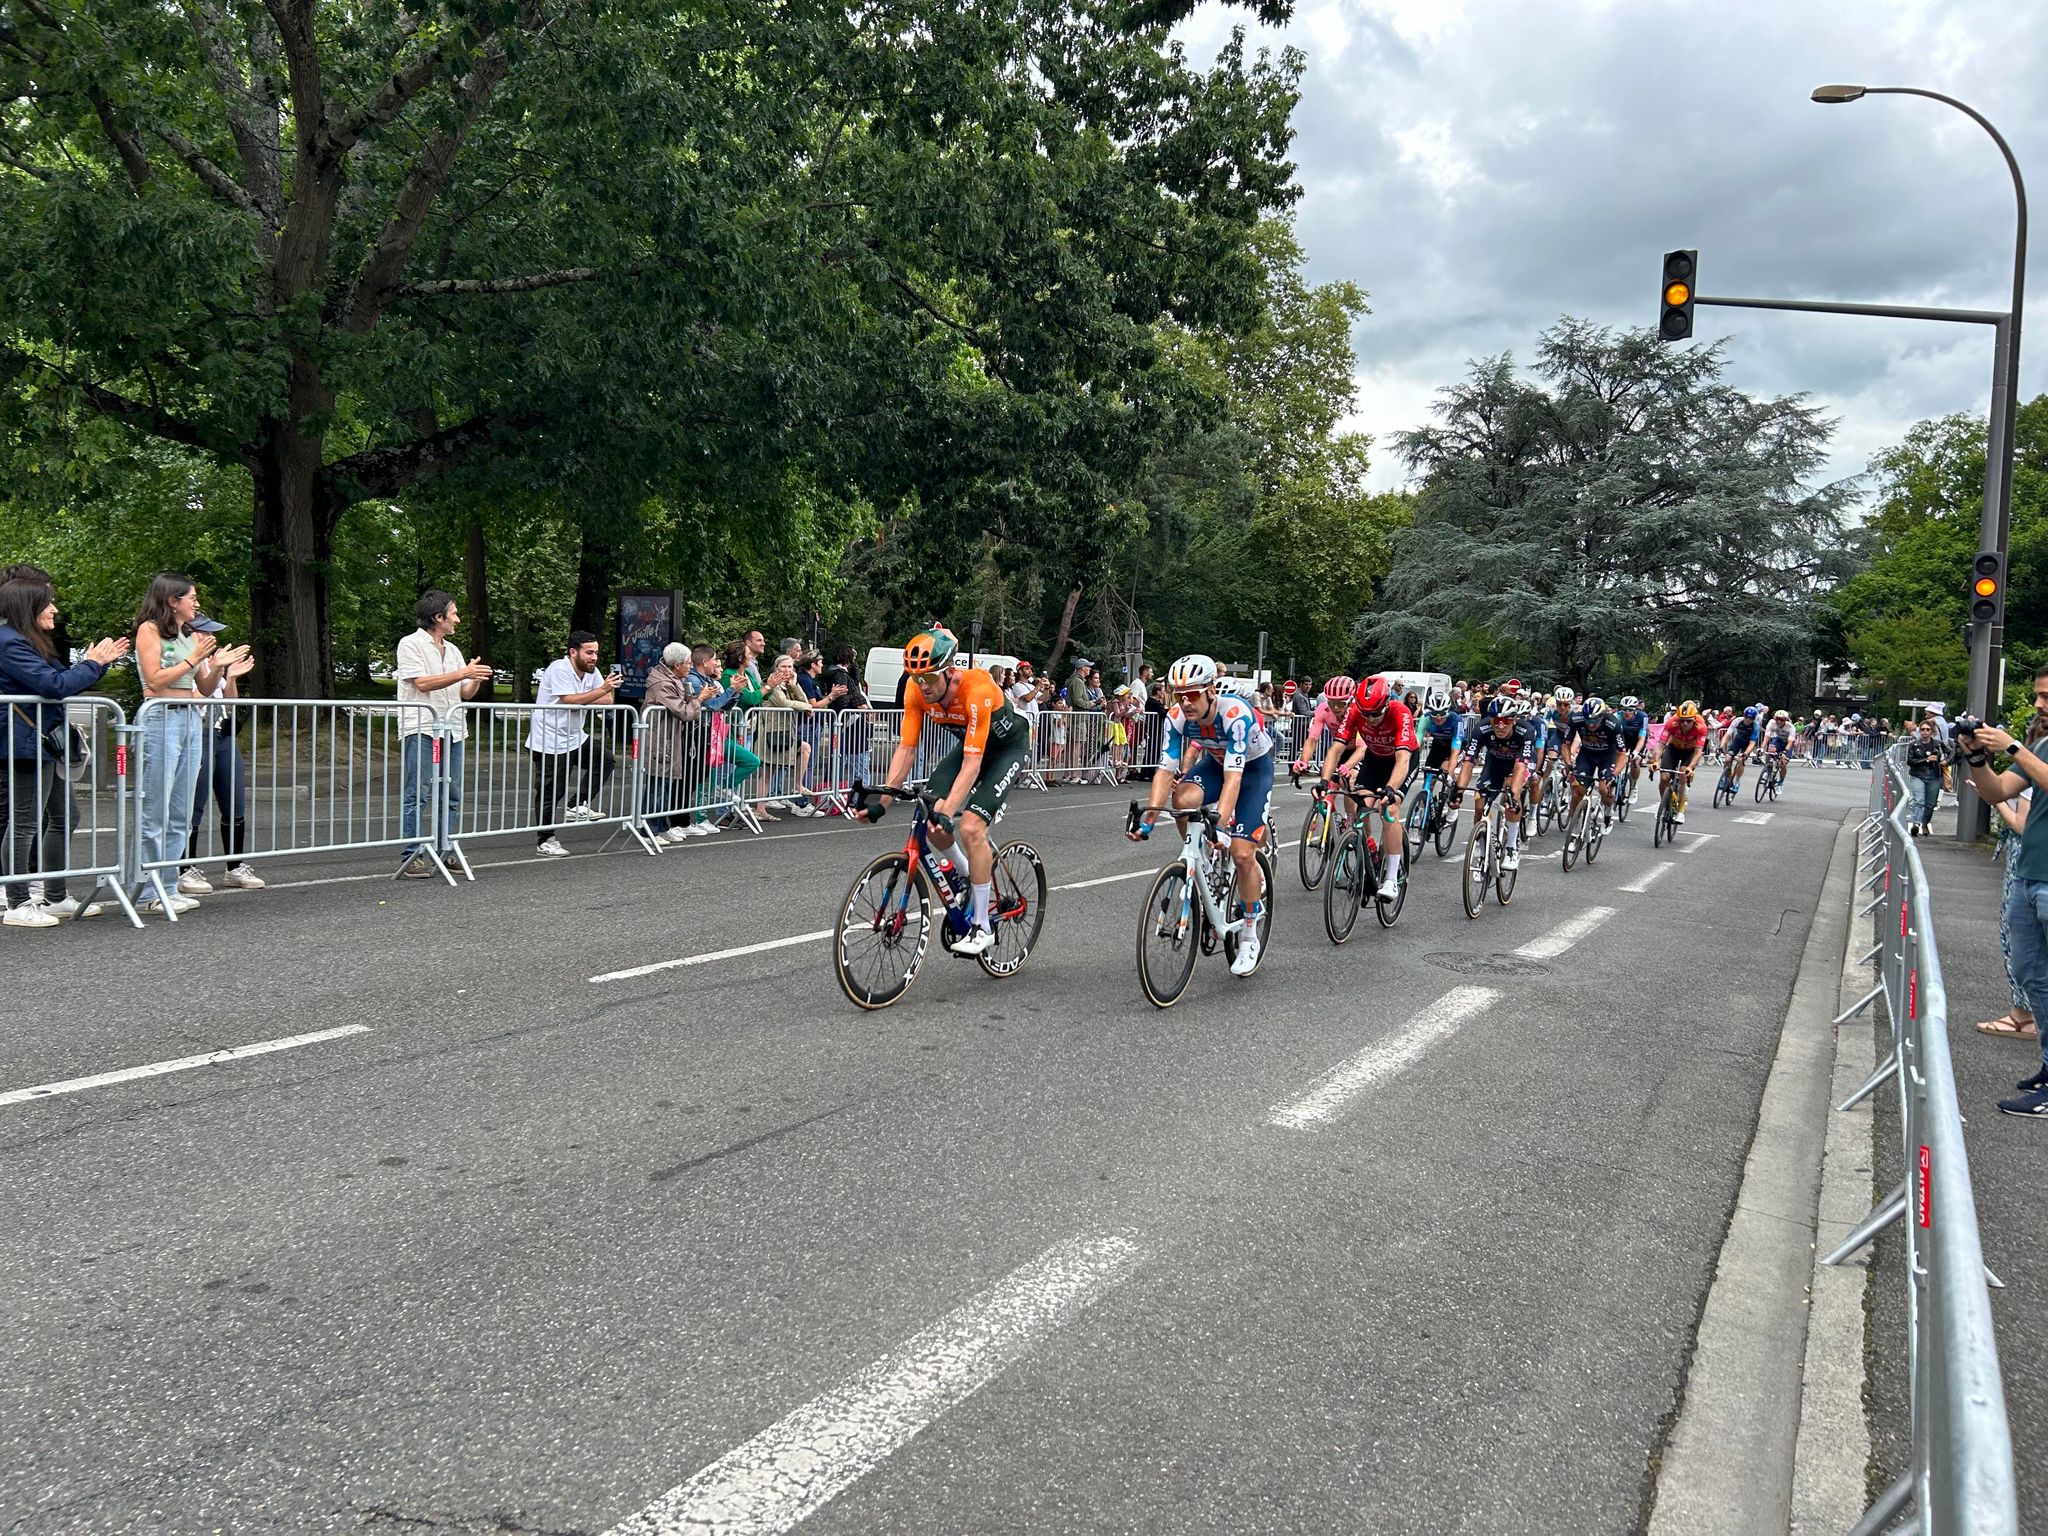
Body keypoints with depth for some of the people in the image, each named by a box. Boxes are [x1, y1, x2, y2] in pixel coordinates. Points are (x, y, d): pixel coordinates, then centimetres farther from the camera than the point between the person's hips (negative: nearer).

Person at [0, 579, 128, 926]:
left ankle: (56, 897, 23)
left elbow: (63, 684, 21)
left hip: (48, 742, 11)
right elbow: (55, 685, -22)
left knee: (63, 818, 14)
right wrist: (91, 663, -9)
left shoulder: (32, 641, 17)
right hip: (28, 744, -11)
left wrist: (100, 662, 13)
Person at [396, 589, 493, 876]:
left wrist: (476, 680, -3)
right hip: (421, 730, -7)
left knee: (451, 796, 8)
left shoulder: (452, 650, 17)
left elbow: (465, 694, 18)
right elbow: (422, 683, -14)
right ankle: (411, 856, -3)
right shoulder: (411, 644, -3)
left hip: (452, 730, 7)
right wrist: (463, 673, -15)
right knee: (416, 795, -6)